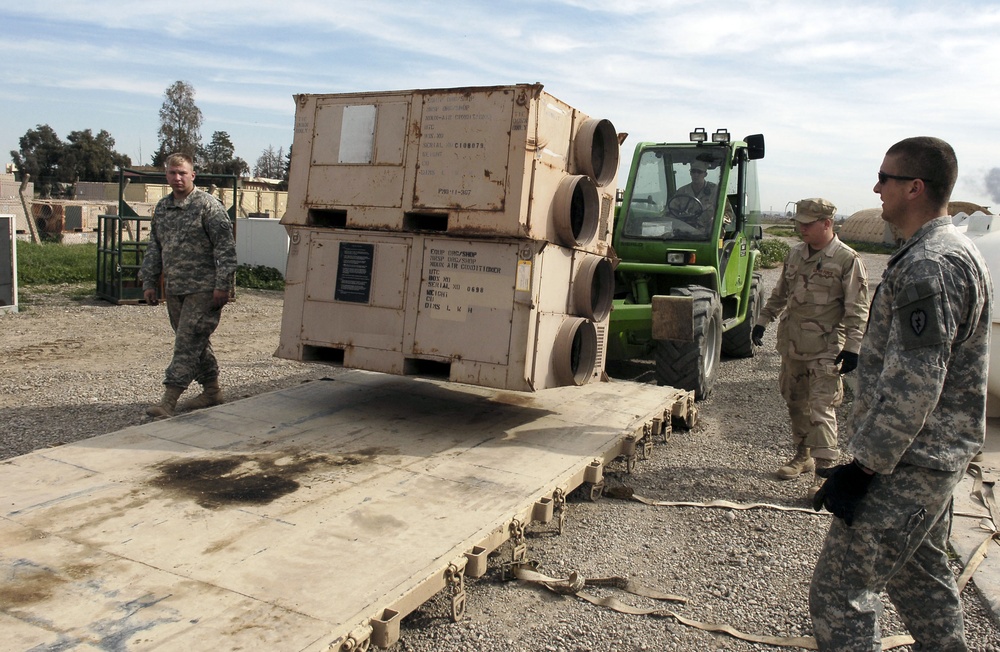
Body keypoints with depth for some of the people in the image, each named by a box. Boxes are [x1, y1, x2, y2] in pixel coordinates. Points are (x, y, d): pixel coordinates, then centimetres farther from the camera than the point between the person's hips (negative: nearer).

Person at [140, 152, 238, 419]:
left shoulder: (207, 205, -7)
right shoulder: (162, 207, 14)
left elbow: (226, 247, -12)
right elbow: (154, 248, 21)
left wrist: (222, 285, -17)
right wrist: (149, 282, 15)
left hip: (203, 289, -7)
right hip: (174, 289, 7)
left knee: (187, 343, -9)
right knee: (195, 342, 14)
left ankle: (169, 400, -9)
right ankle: (212, 390, 26)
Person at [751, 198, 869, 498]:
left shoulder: (848, 260, -9)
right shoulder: (795, 253, 9)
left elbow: (857, 311, -10)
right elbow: (779, 294, 20)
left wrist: (852, 348, -15)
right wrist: (762, 321, 15)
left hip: (825, 349, -7)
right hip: (792, 344, 7)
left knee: (821, 409, -8)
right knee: (795, 402, 15)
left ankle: (825, 471, -2)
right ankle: (803, 456, 32)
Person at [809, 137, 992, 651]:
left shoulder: (929, 265, -21)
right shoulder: (953, 251, 14)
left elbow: (912, 383, -26)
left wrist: (861, 467, -22)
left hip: (910, 464, -11)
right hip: (936, 454, 11)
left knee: (839, 589, -5)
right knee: (922, 576, 24)